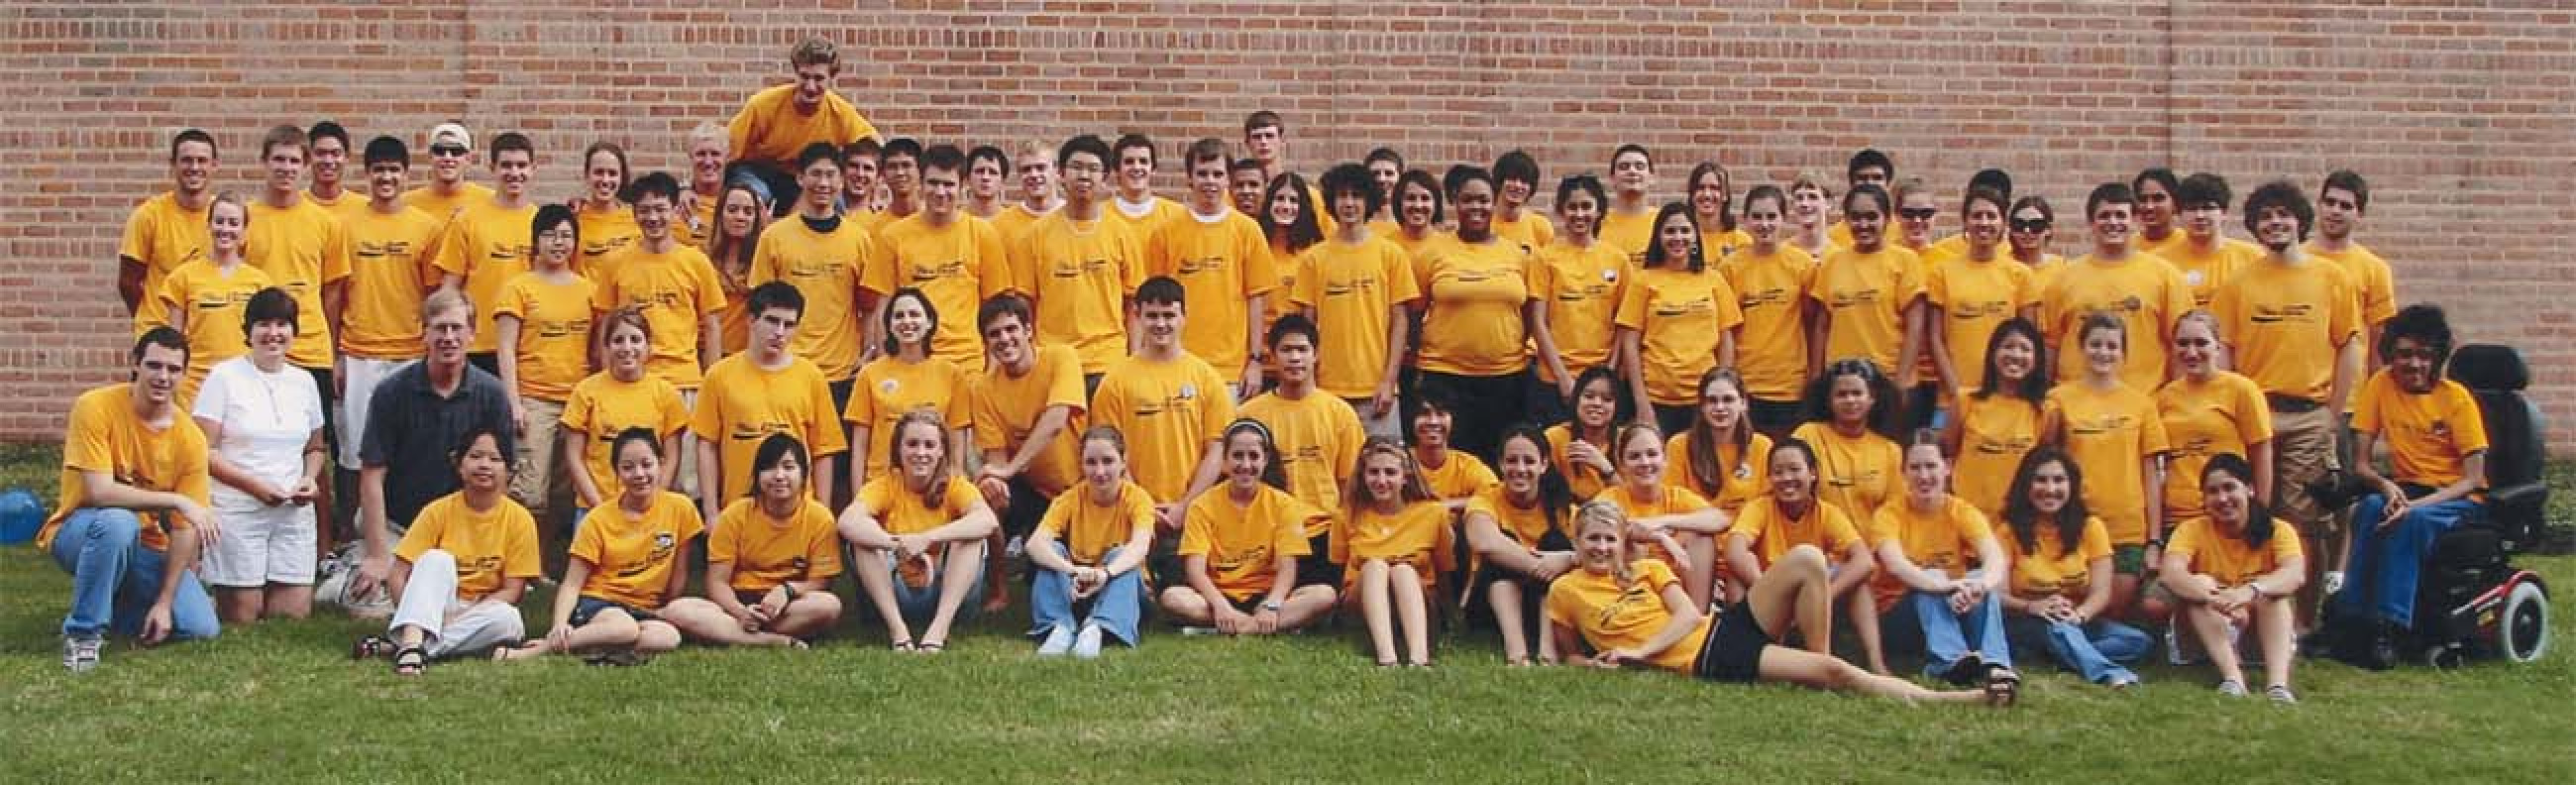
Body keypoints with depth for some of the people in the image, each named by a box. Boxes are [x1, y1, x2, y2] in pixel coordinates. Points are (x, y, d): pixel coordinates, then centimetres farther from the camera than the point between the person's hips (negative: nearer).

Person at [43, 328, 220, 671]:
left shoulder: (191, 438, -10)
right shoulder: (96, 408, -19)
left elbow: (184, 528, -8)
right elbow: (98, 492, -27)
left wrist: (164, 602, -15)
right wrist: (176, 500, -30)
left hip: (144, 546, 4)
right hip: (80, 533, -4)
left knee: (202, 627, -13)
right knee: (118, 521, -39)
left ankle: (115, 603, 15)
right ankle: (83, 631, -20)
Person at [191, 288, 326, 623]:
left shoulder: (304, 382, 12)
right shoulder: (224, 377, -3)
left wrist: (310, 479, 0)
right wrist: (253, 484, -17)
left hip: (294, 514, 4)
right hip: (237, 512, -4)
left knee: (295, 615, 0)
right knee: (242, 617, -4)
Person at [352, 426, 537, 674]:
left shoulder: (519, 519, -6)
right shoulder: (439, 511, -5)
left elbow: (513, 590, -8)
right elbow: (397, 575, -7)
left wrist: (459, 616, -20)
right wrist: (416, 614, -25)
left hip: (481, 612, 0)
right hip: (435, 609, 0)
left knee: (507, 619, -34)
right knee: (436, 559, -27)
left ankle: (395, 646, -32)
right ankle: (413, 638, -47)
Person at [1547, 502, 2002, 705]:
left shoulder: (1648, 569, 17)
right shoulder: (1565, 591, 7)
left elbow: (1688, 615, 6)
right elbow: (1571, 655, 14)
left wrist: (1639, 650, -8)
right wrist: (1602, 661, -8)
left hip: (1726, 628, 5)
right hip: (1707, 660, -5)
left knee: (1806, 559, -17)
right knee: (1834, 672, -20)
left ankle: (1819, 662, -7)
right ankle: (1941, 699, -17)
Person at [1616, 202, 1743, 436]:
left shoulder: (1714, 280, 7)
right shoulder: (1645, 279, 2)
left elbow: (1726, 340, 9)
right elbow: (1630, 342, 0)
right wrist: (1641, 399, -6)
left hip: (1705, 398, 1)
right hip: (1658, 399, -1)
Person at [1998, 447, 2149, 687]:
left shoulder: (2090, 527, 1)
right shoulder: (2011, 530, -3)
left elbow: (2101, 592, -8)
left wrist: (2079, 614, -30)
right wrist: (2031, 607, -35)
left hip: (2076, 623, 3)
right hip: (2026, 624, -3)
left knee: (2139, 642, -22)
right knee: (2054, 626, -38)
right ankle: (2106, 672, -57)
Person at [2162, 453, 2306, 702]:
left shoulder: (2277, 530, -7)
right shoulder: (2193, 530, -8)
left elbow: (2295, 574, -28)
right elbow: (2172, 573, -28)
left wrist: (2250, 591, -49)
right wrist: (2217, 598, -47)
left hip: (2266, 629, 0)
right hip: (2209, 633, 0)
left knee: (2271, 591, -28)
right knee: (2200, 583, -26)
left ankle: (2278, 681, -46)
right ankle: (2232, 676, -42)